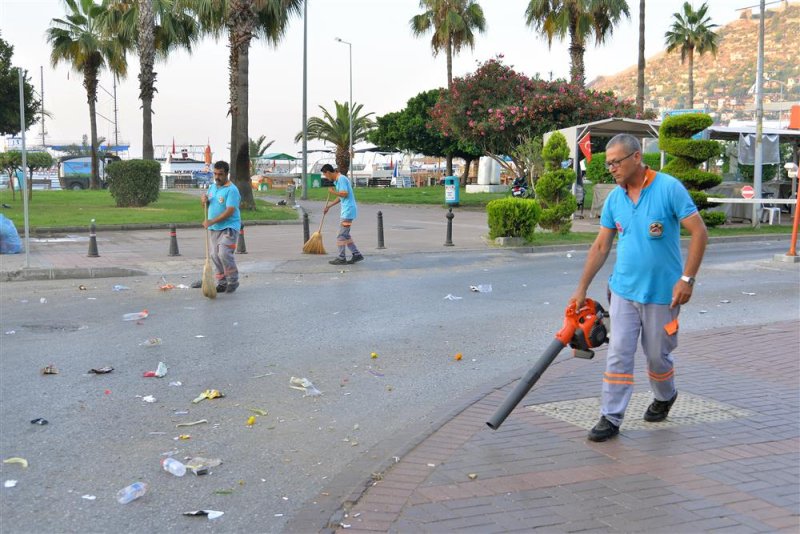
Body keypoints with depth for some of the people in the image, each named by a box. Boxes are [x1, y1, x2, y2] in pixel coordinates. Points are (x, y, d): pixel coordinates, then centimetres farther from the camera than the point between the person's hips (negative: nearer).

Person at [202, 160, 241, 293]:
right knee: (215, 256, 7)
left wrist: (212, 221, -26)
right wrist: (205, 201, -3)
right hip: (214, 228, 8)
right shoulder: (212, 187, 13)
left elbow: (230, 211, -22)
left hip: (229, 227, -8)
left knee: (224, 254, -19)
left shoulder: (231, 190, -14)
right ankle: (221, 283, 16)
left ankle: (233, 281, -4)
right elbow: (206, 206, 22)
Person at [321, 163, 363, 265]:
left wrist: (333, 192, -10)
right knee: (345, 235, 14)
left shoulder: (341, 179, -14)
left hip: (348, 211, -10)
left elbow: (345, 193, -24)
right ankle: (356, 254, 15)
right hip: (346, 211, 10)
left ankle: (341, 258, 0)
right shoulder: (337, 180, 17)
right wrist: (329, 206, 28)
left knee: (341, 235, -5)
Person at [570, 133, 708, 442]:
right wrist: (582, 289, 7)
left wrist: (687, 279, -17)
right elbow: (601, 246, 9)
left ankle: (665, 397, 40)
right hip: (624, 290, 4)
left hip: (661, 293, -4)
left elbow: (699, 232, -12)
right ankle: (610, 418, 5)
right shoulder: (614, 199, 3)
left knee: (657, 355, 11)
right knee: (618, 354, -1)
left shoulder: (669, 188, -12)